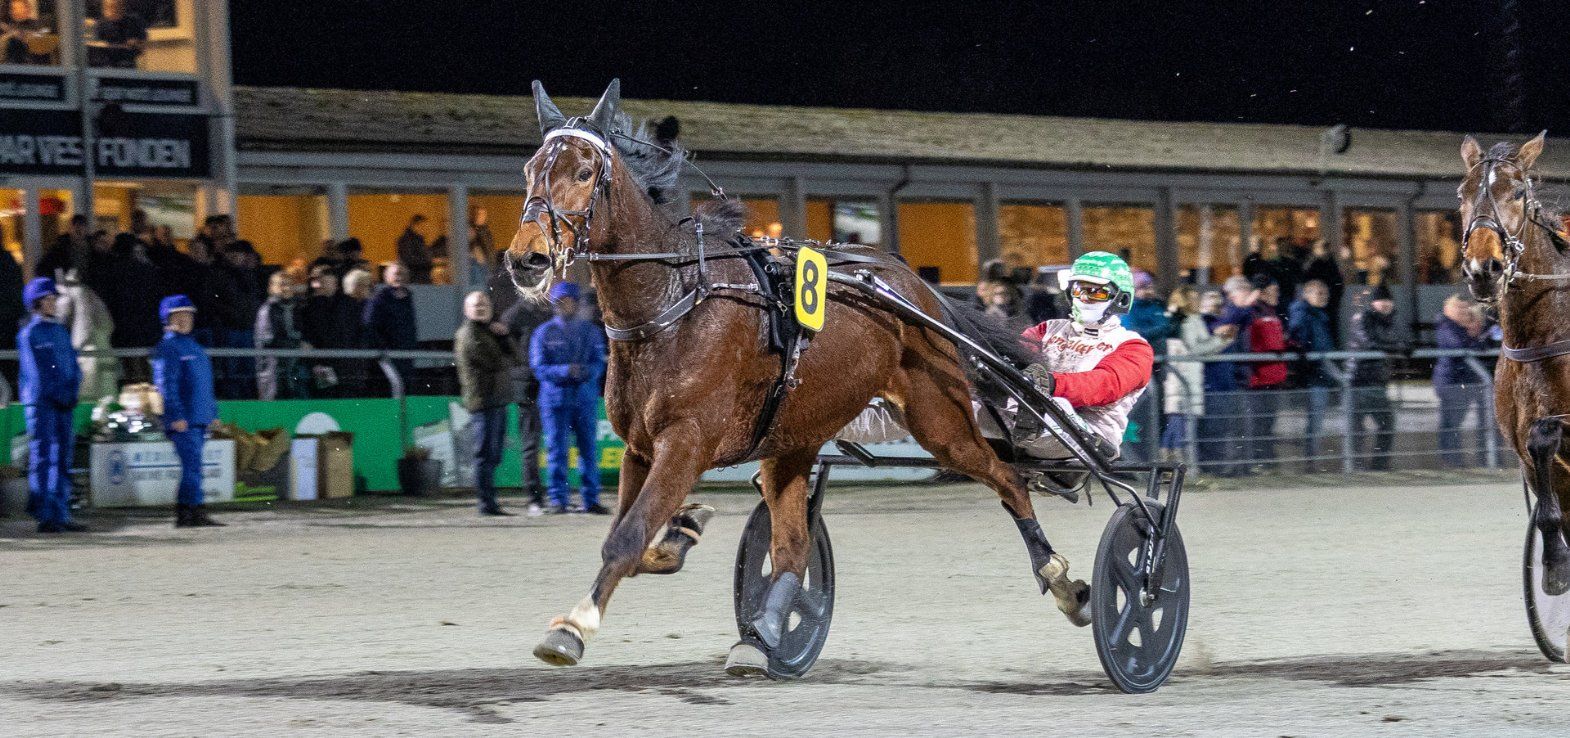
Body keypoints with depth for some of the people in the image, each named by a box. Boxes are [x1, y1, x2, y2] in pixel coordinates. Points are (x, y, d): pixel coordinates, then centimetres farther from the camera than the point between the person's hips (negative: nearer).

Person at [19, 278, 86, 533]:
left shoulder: (61, 331, 16)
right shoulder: (29, 334, -4)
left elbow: (73, 365, 13)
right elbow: (37, 372, -10)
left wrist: (72, 393, -3)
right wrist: (61, 396, -12)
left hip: (63, 404, 7)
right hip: (41, 403, -7)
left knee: (63, 460, 5)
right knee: (42, 459, -7)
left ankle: (61, 515, 7)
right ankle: (44, 516, -8)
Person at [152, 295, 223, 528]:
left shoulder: (193, 347, 21)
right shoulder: (167, 348, -6)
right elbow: (166, 385, -13)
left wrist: (213, 412, 21)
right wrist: (176, 416, -20)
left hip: (199, 419, 8)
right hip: (182, 421, -8)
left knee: (191, 467, 8)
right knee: (192, 464, -12)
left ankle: (183, 513, 12)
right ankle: (197, 513, -14)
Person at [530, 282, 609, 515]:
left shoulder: (591, 331, 11)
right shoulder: (544, 333, 5)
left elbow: (599, 363, 5)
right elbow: (539, 367, -3)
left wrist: (586, 371, -19)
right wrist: (565, 371, -19)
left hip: (585, 397, 2)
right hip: (555, 398, -2)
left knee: (589, 449, 3)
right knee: (557, 450, -3)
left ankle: (591, 500, 10)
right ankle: (558, 500, 3)